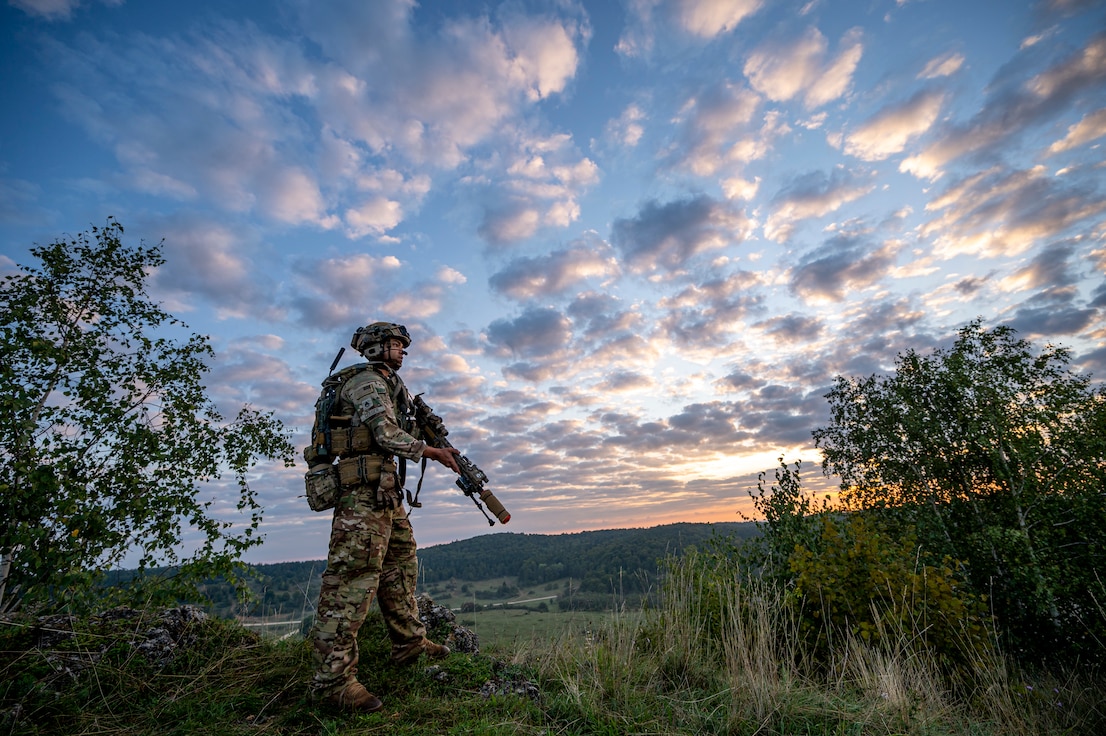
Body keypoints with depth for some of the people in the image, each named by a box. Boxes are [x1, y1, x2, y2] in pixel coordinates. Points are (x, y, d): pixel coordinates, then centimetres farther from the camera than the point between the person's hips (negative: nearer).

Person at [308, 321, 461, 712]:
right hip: (364, 490, -11)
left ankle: (410, 642, 28)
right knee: (354, 577, -8)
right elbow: (390, 436, -19)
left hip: (385, 492, 11)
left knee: (401, 564, 16)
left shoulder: (390, 384, 22)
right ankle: (333, 677, 1)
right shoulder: (367, 382, -9)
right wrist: (436, 453, -11)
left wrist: (436, 443, 13)